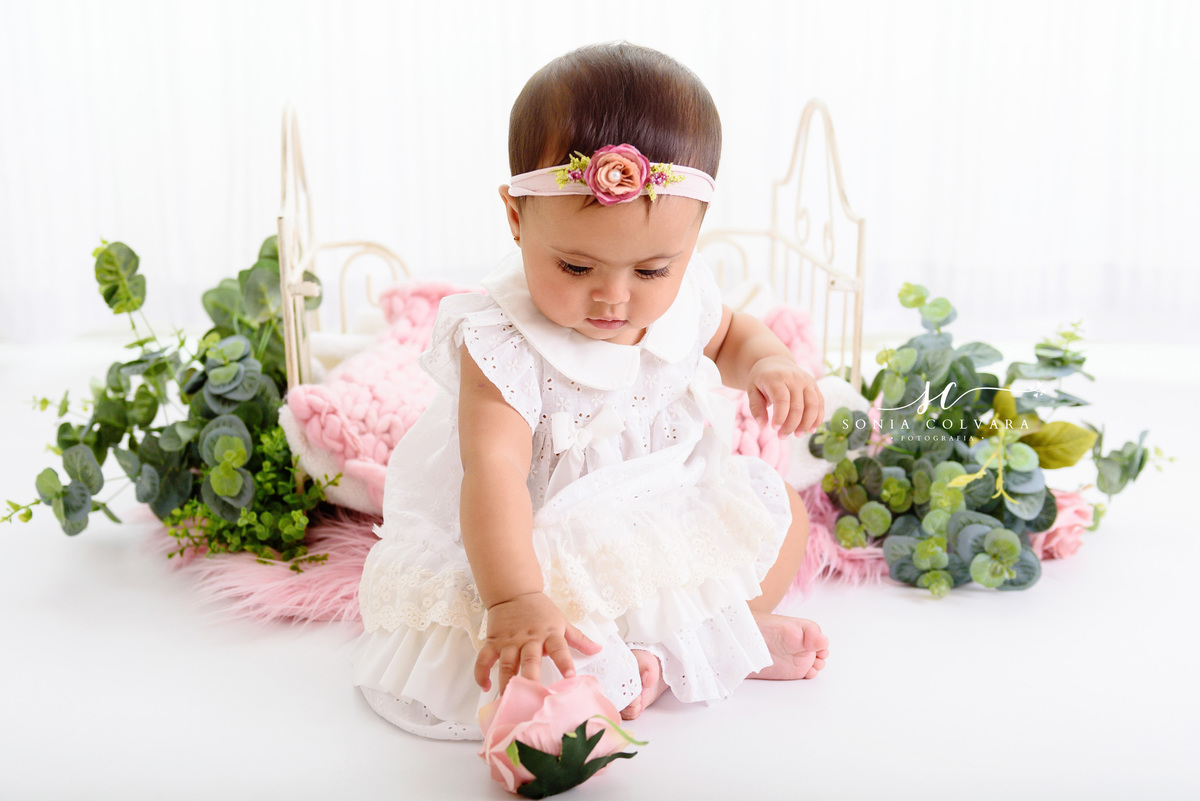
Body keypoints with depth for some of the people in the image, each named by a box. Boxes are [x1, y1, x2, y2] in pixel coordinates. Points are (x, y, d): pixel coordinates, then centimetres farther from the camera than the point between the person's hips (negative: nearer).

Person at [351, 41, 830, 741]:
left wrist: (769, 363, -10)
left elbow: (726, 334, 13)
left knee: (781, 511, 3)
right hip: (546, 543, -6)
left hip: (667, 512, 7)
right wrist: (514, 601, -53)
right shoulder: (502, 343, -30)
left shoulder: (680, 295, -11)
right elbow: (492, 473, -41)